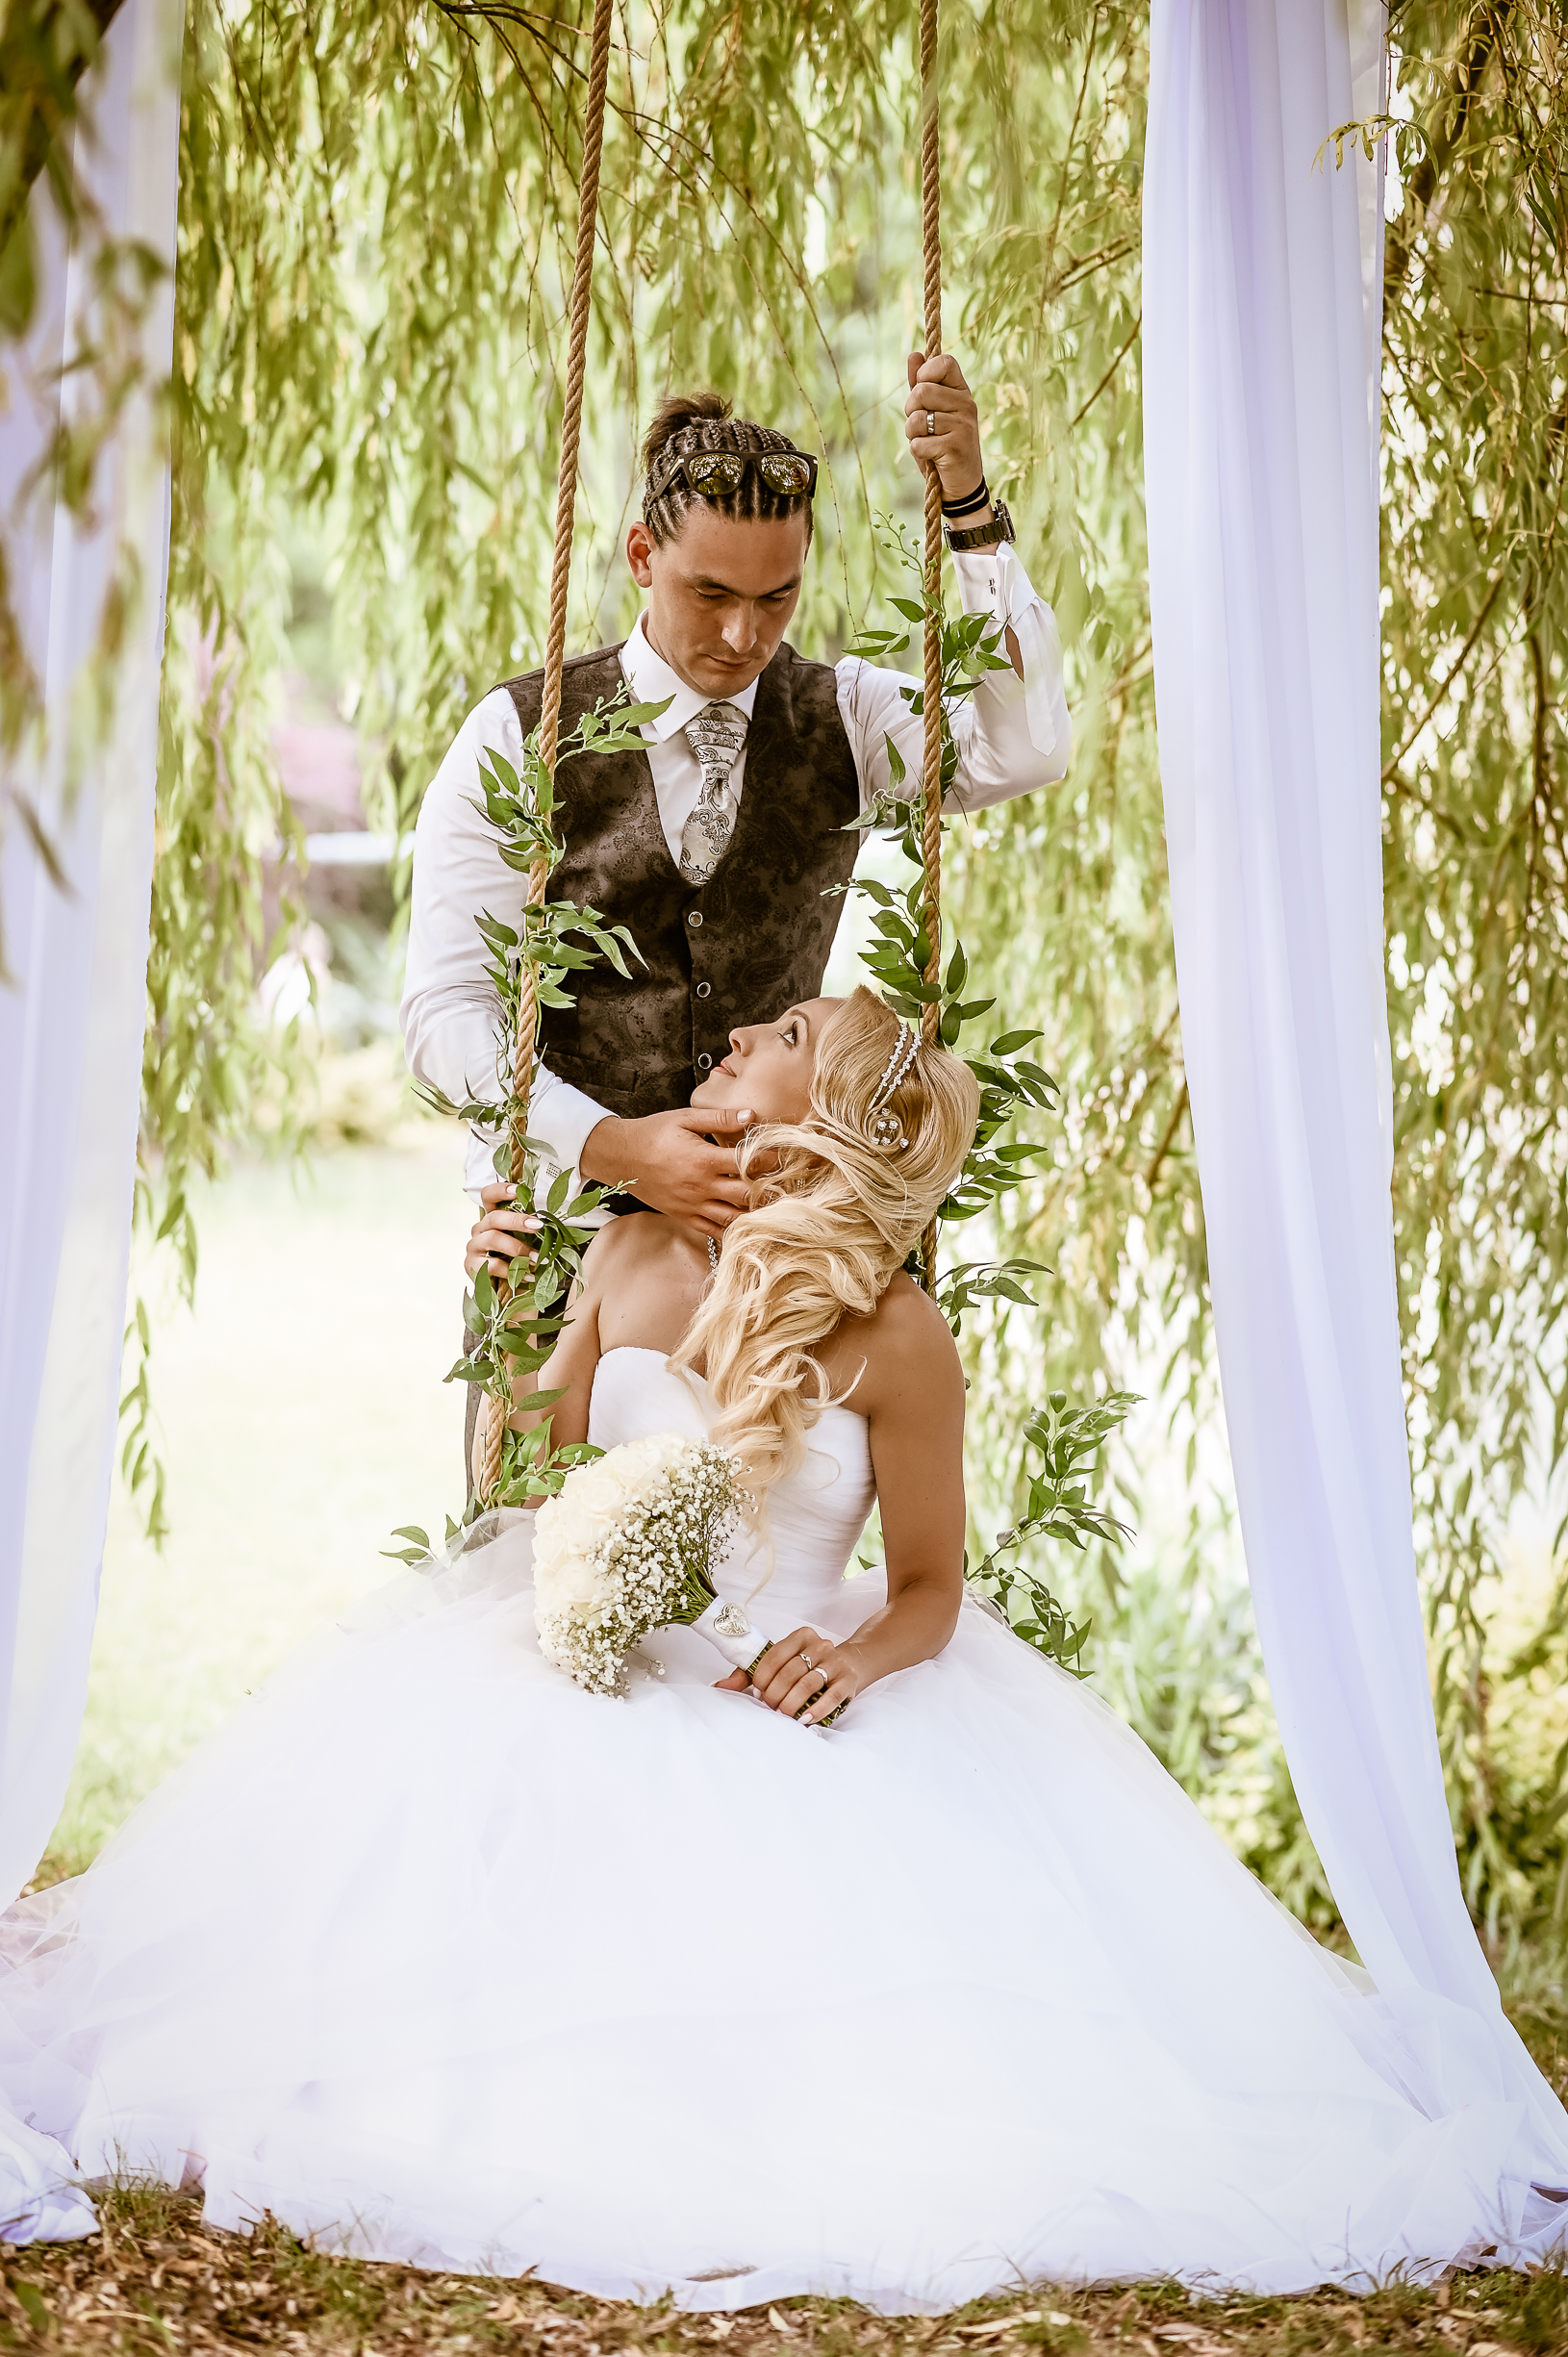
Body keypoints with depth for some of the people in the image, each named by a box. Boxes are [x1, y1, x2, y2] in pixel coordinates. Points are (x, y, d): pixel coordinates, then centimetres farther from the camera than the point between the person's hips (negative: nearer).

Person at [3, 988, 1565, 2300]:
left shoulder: (897, 1338, -10)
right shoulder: (632, 1255, 2)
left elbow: (931, 1586, -2)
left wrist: (863, 1656, -23)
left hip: (788, 1701, -3)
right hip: (599, 1669, 3)